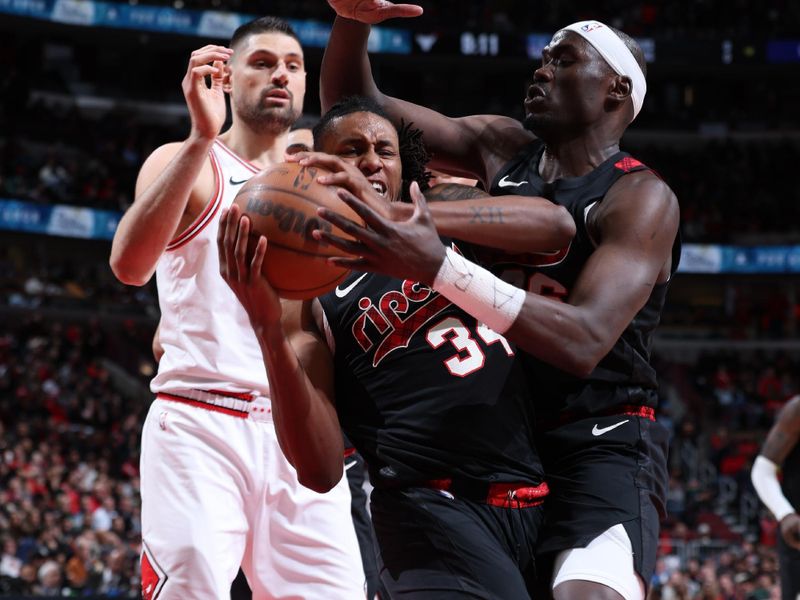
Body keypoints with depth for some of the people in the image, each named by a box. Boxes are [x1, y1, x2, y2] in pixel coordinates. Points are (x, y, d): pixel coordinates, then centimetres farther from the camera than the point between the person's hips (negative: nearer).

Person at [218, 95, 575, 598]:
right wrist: (268, 330, -20)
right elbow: (321, 470, -7)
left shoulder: (443, 216, 15)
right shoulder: (309, 296, 5)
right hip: (434, 506, -4)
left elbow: (557, 225, -9)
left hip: (541, 500, 4)